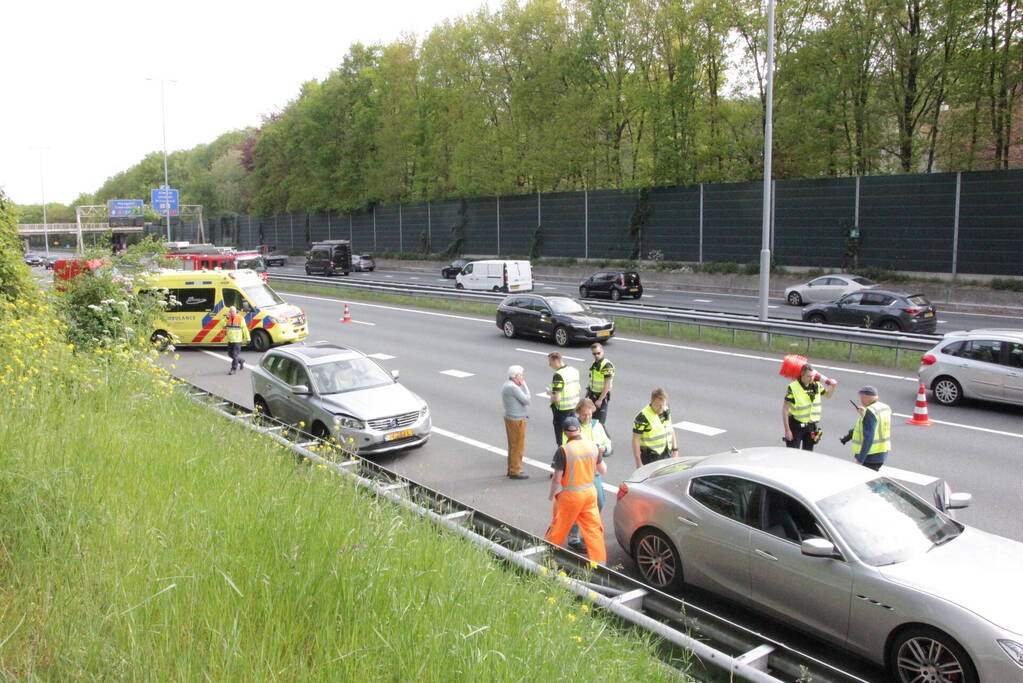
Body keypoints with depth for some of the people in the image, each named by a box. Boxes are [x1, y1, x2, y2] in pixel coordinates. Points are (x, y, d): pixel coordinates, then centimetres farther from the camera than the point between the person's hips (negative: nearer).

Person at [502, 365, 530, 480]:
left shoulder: (507, 384, 8)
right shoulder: (513, 387, -24)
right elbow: (526, 400, -19)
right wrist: (524, 385, -12)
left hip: (510, 418, 11)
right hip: (516, 420, -11)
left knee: (512, 445, 19)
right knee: (518, 446, -2)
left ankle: (511, 469, 28)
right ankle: (515, 472, 5)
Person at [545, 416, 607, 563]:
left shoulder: (563, 451, -19)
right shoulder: (592, 446, -3)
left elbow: (557, 478, -16)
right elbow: (603, 470, 8)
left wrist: (551, 495, 2)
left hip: (571, 496, -4)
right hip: (590, 492, 4)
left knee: (559, 526, 13)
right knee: (593, 527, 11)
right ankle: (599, 560, 13)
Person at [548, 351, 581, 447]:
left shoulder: (558, 375, -24)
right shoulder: (574, 371, 2)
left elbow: (557, 398, -27)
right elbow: (579, 390, 12)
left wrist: (550, 394, -8)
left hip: (562, 409, -8)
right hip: (573, 406, 8)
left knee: (561, 438, 6)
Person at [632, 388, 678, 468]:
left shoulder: (666, 411, 2)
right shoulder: (643, 417, -19)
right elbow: (635, 440, -17)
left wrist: (675, 450, 14)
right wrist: (638, 463, -18)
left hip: (667, 455, 7)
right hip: (650, 458, -7)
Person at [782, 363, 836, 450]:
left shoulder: (816, 386, 0)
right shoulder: (793, 387, -16)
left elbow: (828, 394, 22)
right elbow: (785, 409, -15)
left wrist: (832, 386, -2)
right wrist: (787, 430, -17)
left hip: (811, 426, 5)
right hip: (796, 426, -5)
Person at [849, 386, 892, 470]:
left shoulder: (870, 412, -19)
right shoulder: (885, 407, 7)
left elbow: (868, 438, -24)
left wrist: (860, 459, -23)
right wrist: (864, 414, 20)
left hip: (869, 456, -9)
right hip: (882, 454, 9)